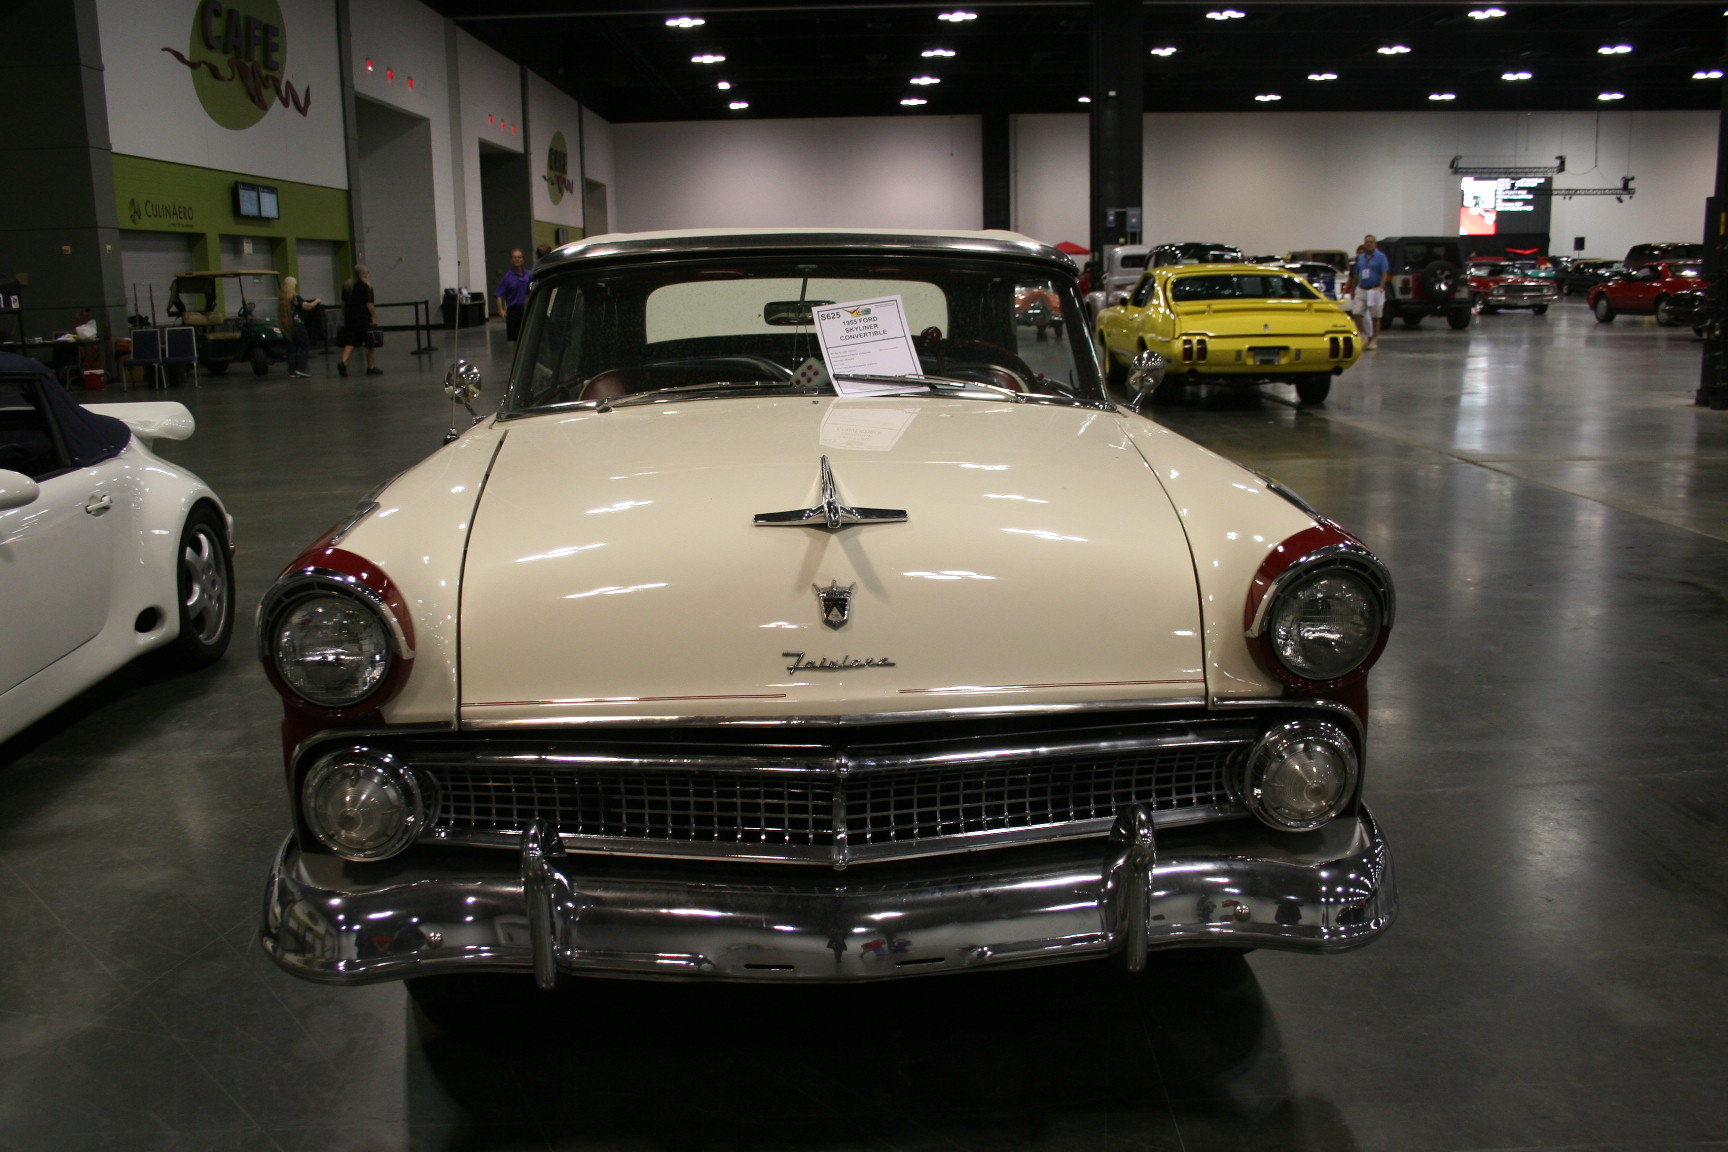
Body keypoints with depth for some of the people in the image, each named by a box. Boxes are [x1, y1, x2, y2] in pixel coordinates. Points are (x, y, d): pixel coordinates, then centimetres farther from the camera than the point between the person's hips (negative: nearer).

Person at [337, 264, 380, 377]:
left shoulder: (346, 284, 10)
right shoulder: (366, 285, -8)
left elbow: (343, 302, 14)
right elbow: (369, 304, -14)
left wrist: (344, 316, 21)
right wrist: (374, 317, -12)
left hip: (349, 317, 5)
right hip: (364, 319, -5)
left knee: (350, 342, 4)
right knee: (371, 343, 6)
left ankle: (343, 362, -19)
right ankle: (371, 367, 10)